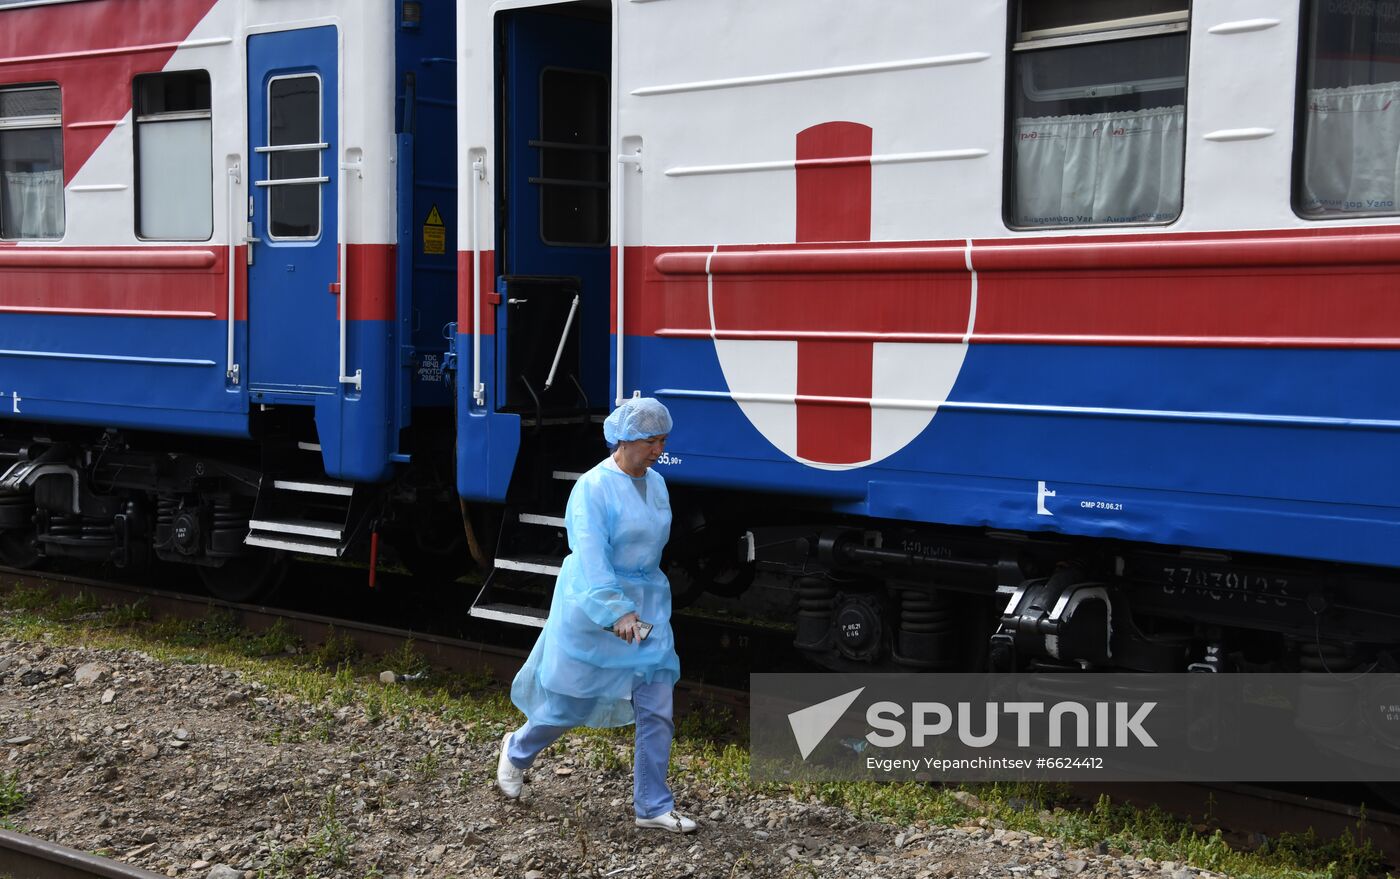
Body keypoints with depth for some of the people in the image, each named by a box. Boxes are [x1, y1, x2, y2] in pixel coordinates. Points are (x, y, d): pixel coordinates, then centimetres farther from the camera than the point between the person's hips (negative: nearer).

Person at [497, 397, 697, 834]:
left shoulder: (656, 483, 6)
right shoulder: (593, 488, -17)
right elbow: (590, 557, -26)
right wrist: (616, 613, -36)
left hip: (646, 604, 6)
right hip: (593, 607, -6)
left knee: (657, 708, 0)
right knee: (570, 702, 9)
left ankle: (653, 806, 8)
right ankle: (517, 750, 39)